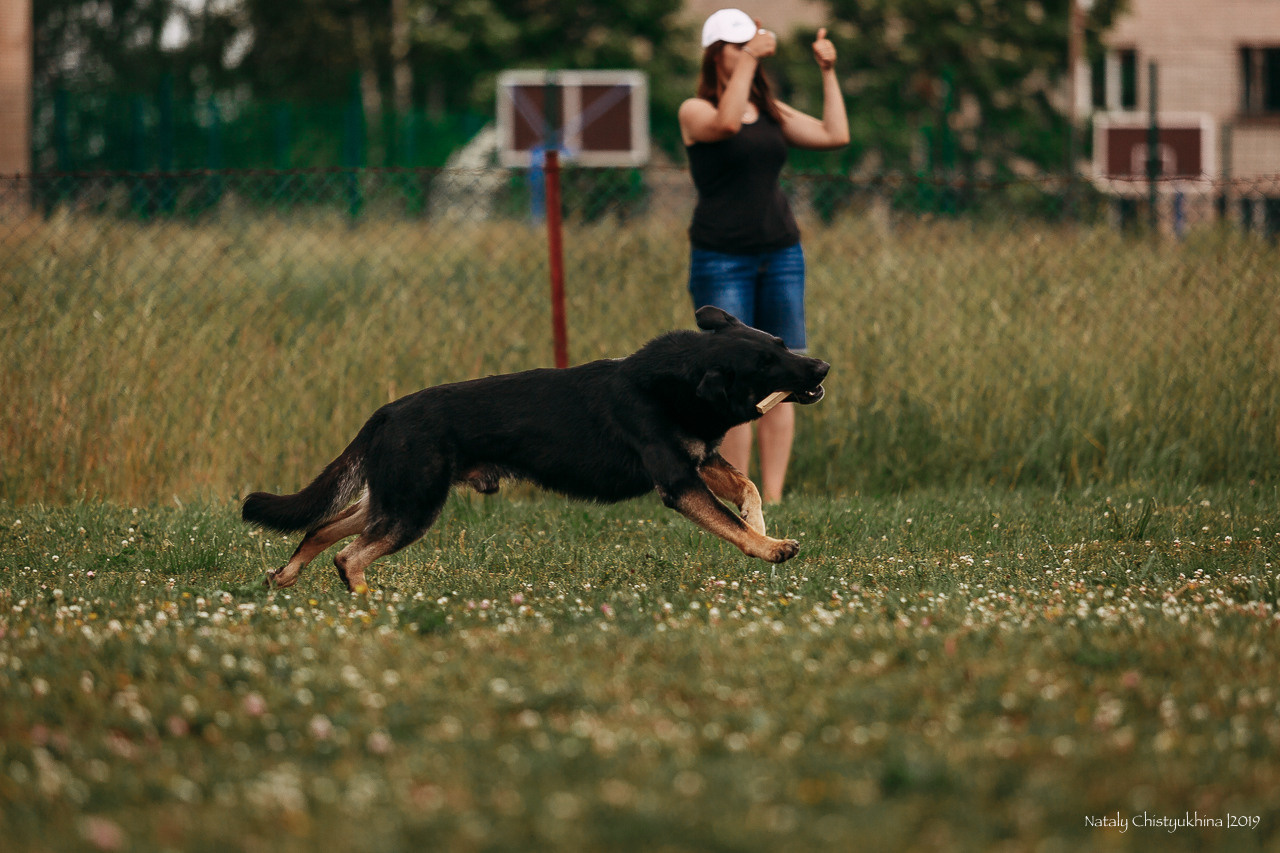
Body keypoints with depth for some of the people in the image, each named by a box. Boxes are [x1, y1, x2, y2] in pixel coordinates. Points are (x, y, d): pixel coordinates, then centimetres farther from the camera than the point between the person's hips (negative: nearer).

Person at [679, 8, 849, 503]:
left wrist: (828, 72, 5)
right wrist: (748, 61, -26)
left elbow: (836, 136, 6)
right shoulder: (694, 112, -2)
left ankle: (773, 499, 2)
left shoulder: (771, 112, 13)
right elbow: (726, 124, -25)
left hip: (781, 254, 5)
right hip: (721, 259, -5)